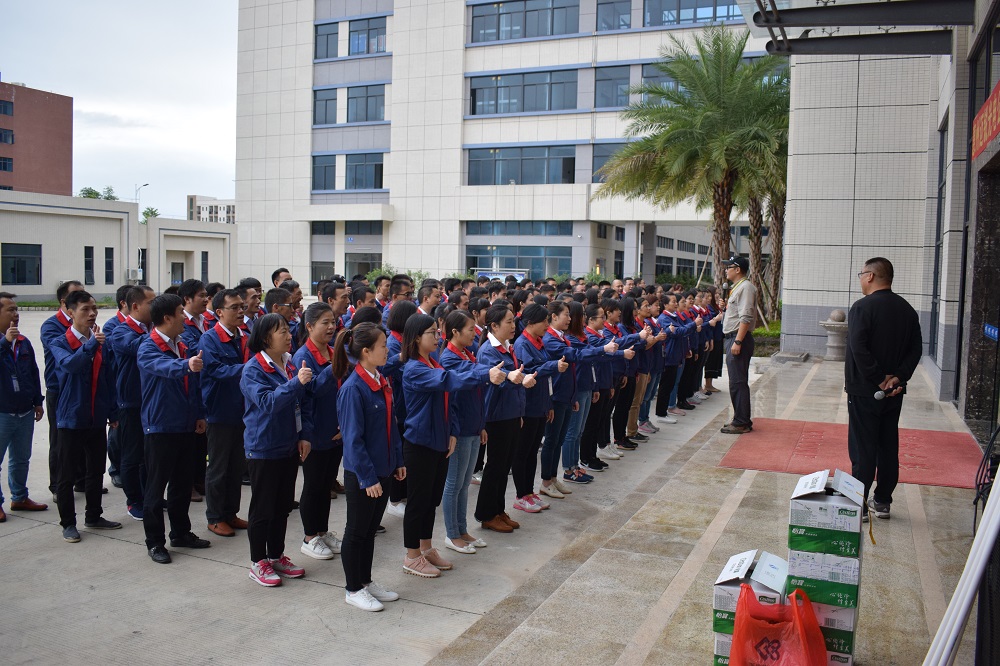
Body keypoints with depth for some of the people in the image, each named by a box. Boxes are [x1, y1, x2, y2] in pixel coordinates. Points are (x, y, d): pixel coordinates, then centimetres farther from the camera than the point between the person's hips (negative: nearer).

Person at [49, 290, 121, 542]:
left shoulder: (101, 343, 5)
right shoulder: (59, 344, -6)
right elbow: (69, 364, -29)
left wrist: (113, 413, 8)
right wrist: (90, 344, -39)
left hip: (97, 418, 4)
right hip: (71, 417, -4)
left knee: (96, 471, 14)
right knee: (67, 474, 5)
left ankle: (93, 516, 28)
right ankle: (68, 523, 17)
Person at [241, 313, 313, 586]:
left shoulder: (292, 364, 4)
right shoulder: (253, 369, -13)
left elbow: (305, 402, 10)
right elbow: (266, 402, -27)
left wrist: (305, 435, 2)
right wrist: (296, 383, -33)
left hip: (290, 447, 6)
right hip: (263, 449, -6)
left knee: (283, 506, 15)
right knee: (262, 508, 5)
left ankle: (276, 556, 30)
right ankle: (258, 563, 19)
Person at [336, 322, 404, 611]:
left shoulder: (381, 382, 4)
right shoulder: (353, 389, -21)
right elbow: (353, 438, -20)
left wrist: (398, 460, 12)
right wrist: (367, 477, -19)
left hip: (382, 469, 8)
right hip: (361, 475, -8)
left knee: (370, 529, 19)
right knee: (356, 532, 8)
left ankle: (366, 581, 33)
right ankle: (353, 590, 23)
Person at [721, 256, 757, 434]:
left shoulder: (745, 287, -13)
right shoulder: (737, 287, 19)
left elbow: (746, 317, -22)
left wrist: (738, 342, -25)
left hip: (739, 338, -11)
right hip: (732, 338, 11)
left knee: (738, 382, -7)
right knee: (737, 381, 14)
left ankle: (741, 423, -3)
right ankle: (741, 419, 21)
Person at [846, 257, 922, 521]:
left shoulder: (862, 307, -14)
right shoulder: (907, 310, 8)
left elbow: (858, 349, -23)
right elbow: (916, 349, 4)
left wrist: (878, 379, -16)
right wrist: (898, 377, -6)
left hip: (864, 391, -6)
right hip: (894, 392, 6)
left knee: (863, 447, -1)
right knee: (889, 446, 13)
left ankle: (858, 504, 2)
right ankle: (882, 501, 22)